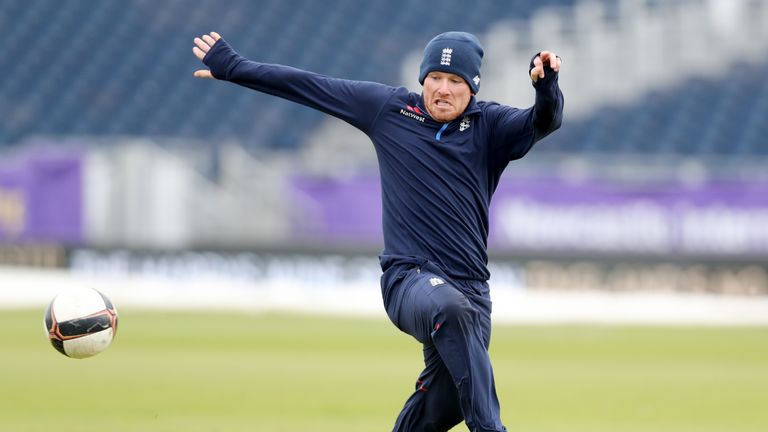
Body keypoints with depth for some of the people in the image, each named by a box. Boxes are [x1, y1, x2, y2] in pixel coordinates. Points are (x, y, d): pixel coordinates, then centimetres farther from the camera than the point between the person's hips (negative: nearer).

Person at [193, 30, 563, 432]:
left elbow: (543, 122, -12)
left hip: (471, 289, 3)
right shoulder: (389, 108, 8)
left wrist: (546, 85, -35)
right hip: (409, 278, -2)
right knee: (450, 306, -37)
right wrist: (232, 67, 19)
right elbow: (308, 85, 14)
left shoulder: (491, 126, 7)